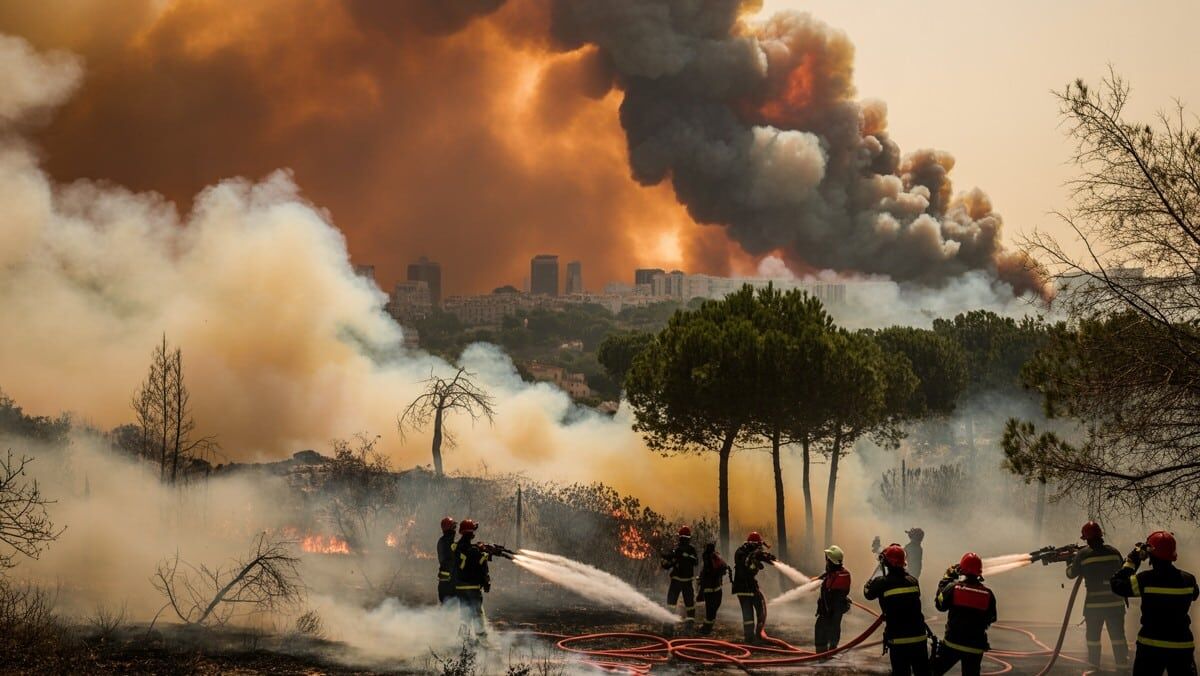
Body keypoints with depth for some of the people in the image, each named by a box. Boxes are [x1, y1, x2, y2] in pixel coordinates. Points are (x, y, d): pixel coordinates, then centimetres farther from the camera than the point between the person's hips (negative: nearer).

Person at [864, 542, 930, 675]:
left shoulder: (882, 582, -11)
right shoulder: (913, 581, 2)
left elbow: (868, 593, 8)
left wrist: (875, 578, 23)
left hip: (898, 640, -4)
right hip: (919, 637, 4)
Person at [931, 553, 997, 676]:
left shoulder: (953, 587, -11)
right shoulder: (988, 594, -4)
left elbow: (940, 605, 6)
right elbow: (990, 619, 8)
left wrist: (947, 579, 12)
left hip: (953, 643, -2)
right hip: (975, 647, 2)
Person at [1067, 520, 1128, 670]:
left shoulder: (1083, 554, -7)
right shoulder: (1114, 551, 2)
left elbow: (1071, 574, 6)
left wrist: (1070, 561, 25)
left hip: (1094, 602, -2)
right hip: (1115, 601, 2)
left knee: (1093, 635, 12)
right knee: (1118, 635, 7)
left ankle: (1094, 666, 16)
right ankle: (1123, 665, 6)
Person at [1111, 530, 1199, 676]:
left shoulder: (1145, 579, -16)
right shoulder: (1188, 580, -5)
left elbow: (1117, 585, -5)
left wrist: (1131, 561, 3)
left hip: (1151, 646, -2)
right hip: (1182, 646, 2)